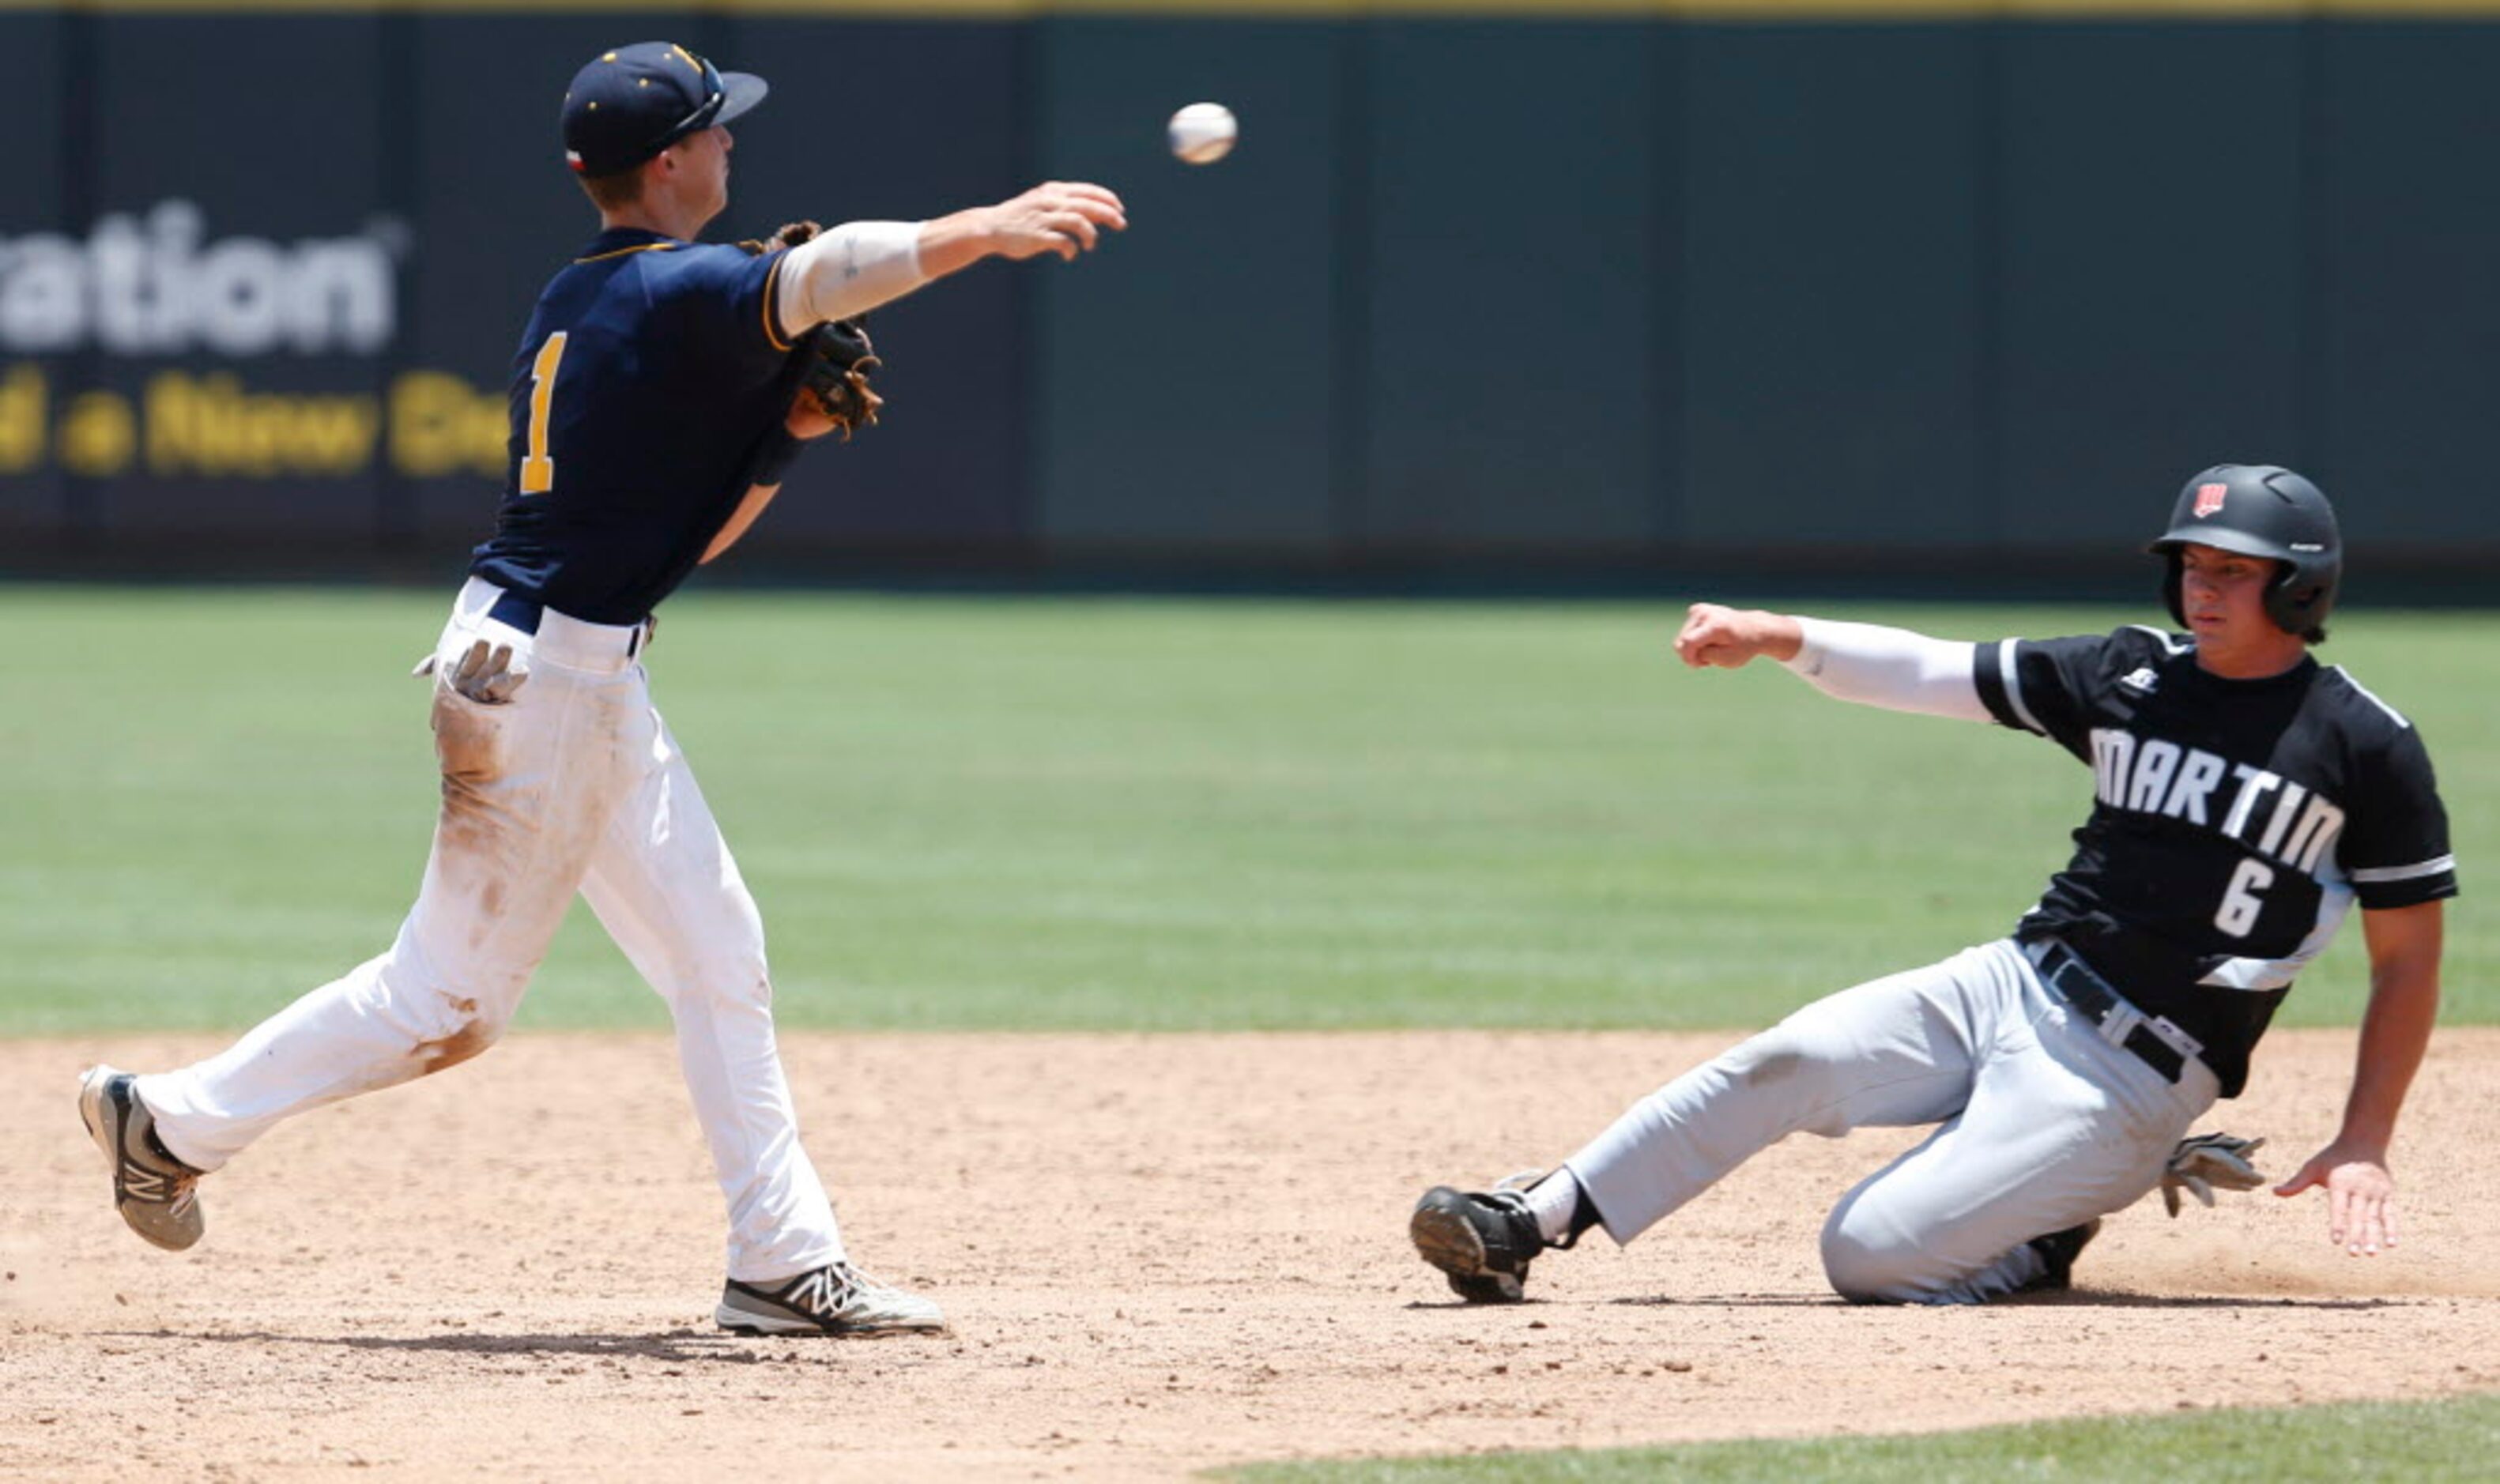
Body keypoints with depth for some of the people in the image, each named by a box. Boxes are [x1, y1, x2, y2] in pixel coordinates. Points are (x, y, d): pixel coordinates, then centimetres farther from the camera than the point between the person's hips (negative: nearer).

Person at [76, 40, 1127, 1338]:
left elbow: (687, 535, 18)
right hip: (540, 681, -10)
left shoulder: (573, 303, 13)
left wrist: (780, 436, 4)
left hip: (592, 681, 10)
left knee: (717, 958, 9)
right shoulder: (673, 293, -16)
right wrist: (983, 232, -44)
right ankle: (180, 1121, 15)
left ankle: (785, 1265, 8)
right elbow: (816, 277, -37)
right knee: (451, 999, 1)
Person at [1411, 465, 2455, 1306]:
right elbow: (1930, 673, 6)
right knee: (1799, 1056, -22)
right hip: (2010, 987, 5)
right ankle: (1532, 1223, -18)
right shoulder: (2132, 676, 9)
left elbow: (2409, 960, -2)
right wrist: (1782, 638, -8)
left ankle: (2053, 1236, 9)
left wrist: (2364, 1146, -10)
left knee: (1866, 1255, -18)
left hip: (2130, 1079, -5)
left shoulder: (2366, 748, -5)